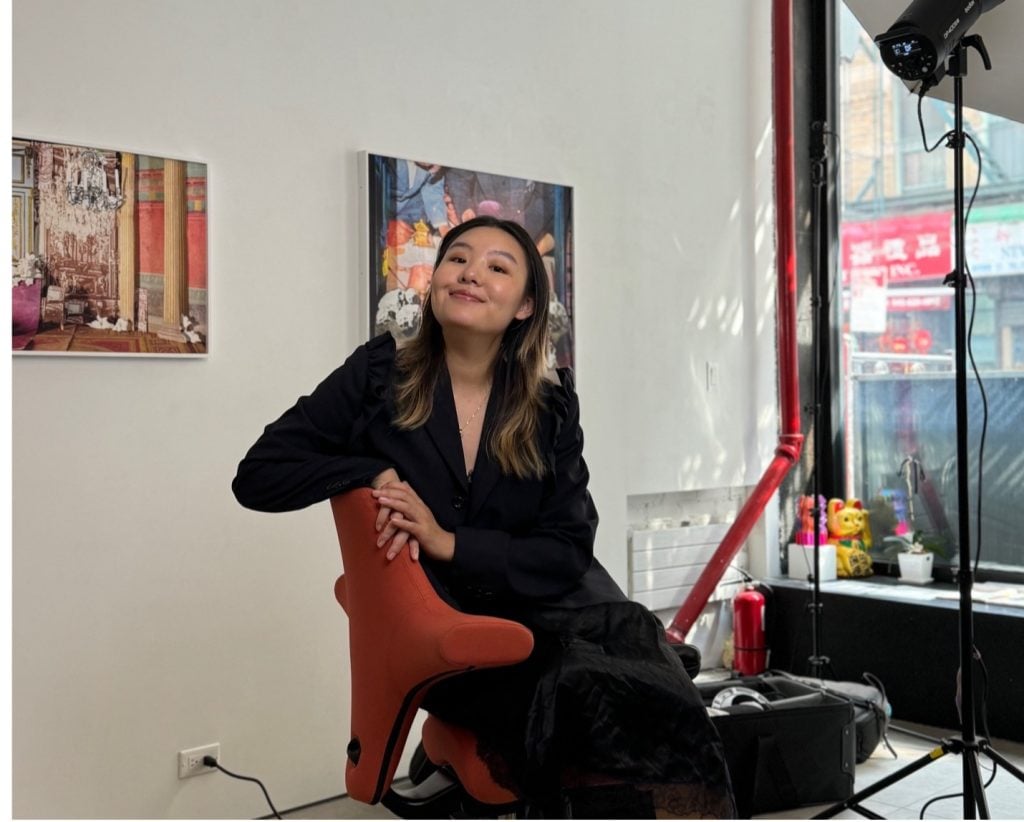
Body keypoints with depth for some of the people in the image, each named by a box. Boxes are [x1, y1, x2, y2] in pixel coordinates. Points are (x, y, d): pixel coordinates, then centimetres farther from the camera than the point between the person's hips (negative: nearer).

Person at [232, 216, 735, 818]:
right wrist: (373, 473, -13)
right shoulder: (379, 375, 2)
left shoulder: (551, 406, 6)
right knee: (590, 693, -31)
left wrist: (448, 542, -15)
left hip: (541, 608, 3)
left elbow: (568, 554, 0)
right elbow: (257, 476, 2)